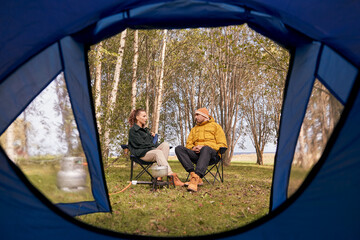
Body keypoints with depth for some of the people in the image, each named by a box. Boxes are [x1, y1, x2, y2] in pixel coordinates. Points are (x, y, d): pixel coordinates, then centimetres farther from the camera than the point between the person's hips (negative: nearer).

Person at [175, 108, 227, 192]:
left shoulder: (215, 126, 13)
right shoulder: (194, 129, 29)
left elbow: (222, 145, 3)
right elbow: (188, 144, 22)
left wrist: (204, 146, -10)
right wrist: (193, 148, -4)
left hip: (212, 153, -4)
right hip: (196, 153, 5)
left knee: (206, 149, -40)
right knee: (179, 148, -22)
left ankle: (195, 178, -54)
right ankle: (193, 174, -37)